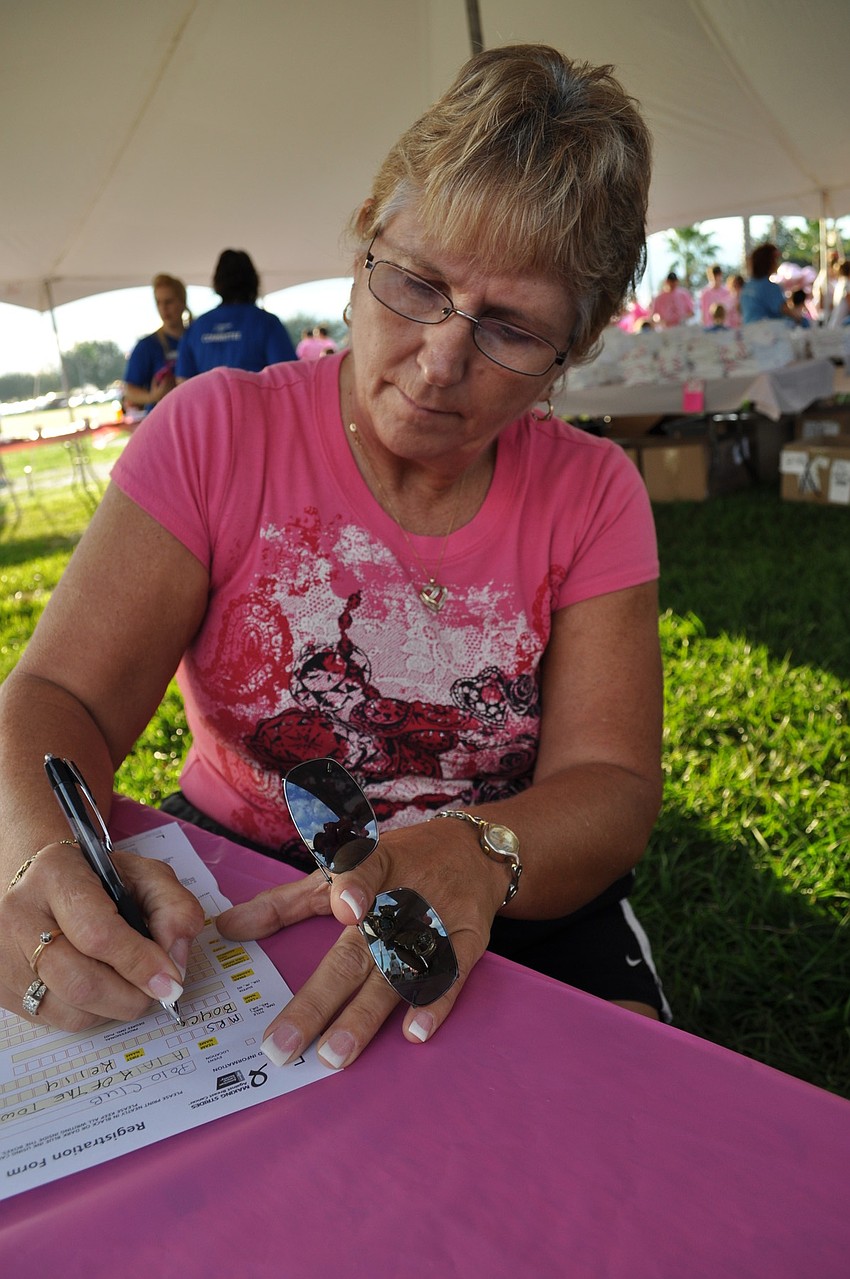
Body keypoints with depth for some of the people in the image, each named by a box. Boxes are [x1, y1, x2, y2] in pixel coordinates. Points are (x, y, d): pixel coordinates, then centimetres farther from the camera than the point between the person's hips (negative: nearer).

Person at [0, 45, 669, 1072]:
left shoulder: (592, 493, -5)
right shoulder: (218, 432, -9)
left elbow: (610, 785, -11)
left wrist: (475, 853, -34)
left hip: (512, 903, 2)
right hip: (225, 891, -1)